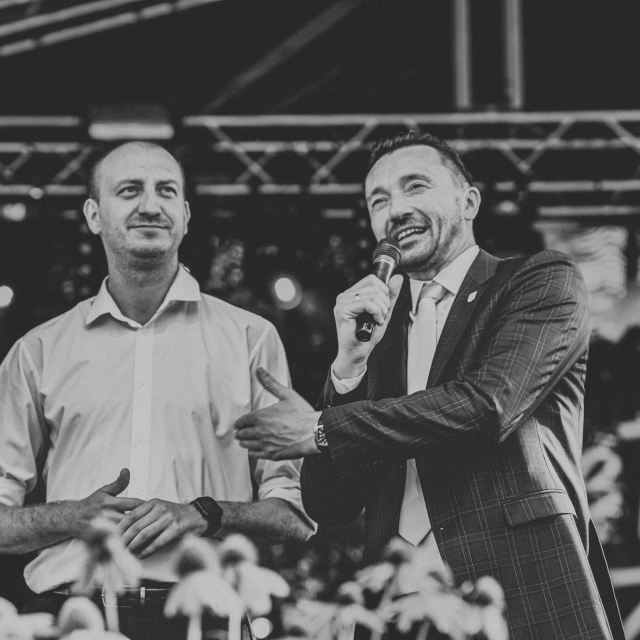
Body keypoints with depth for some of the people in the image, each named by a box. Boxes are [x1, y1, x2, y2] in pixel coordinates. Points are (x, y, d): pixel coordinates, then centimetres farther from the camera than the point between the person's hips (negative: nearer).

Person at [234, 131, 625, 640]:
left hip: (525, 595, -4)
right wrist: (350, 363, -3)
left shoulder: (544, 281, 5)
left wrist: (320, 431, -7)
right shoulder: (375, 324, 17)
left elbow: (490, 403, -13)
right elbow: (329, 508, 10)